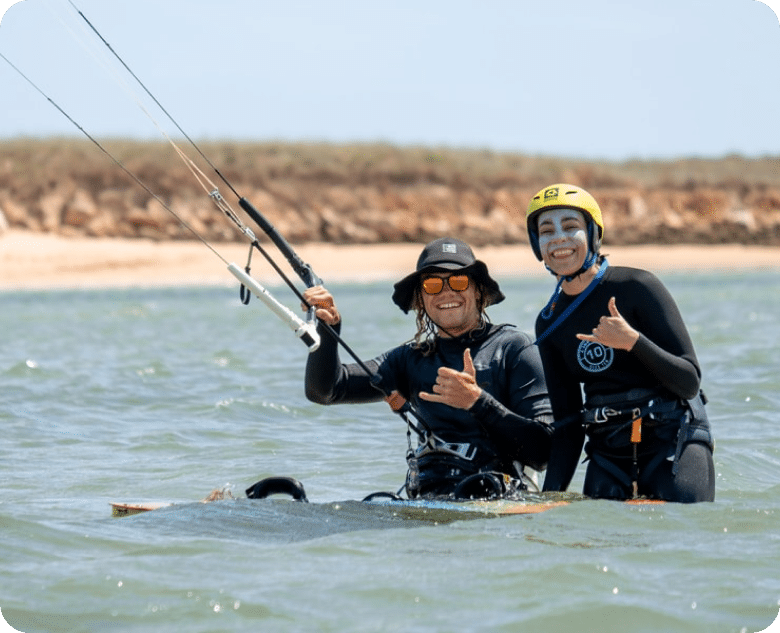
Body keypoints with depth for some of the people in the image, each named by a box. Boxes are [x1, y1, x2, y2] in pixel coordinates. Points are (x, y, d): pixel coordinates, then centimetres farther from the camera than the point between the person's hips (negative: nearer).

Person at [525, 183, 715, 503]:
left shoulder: (637, 287, -8)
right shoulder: (549, 324, 8)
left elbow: (690, 381, -10)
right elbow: (567, 422, 11)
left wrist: (633, 341, -24)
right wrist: (549, 500, 0)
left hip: (673, 440, -4)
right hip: (608, 454, 4)